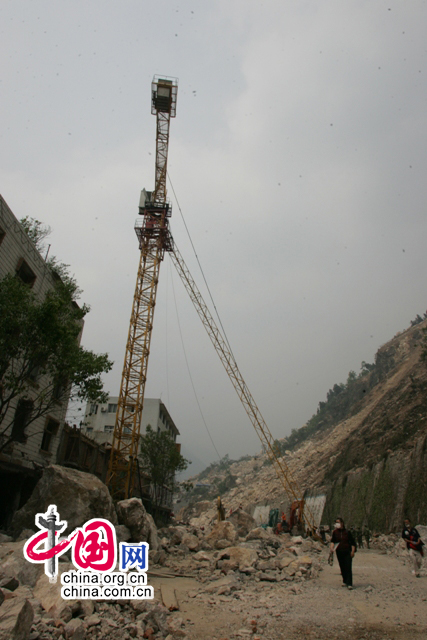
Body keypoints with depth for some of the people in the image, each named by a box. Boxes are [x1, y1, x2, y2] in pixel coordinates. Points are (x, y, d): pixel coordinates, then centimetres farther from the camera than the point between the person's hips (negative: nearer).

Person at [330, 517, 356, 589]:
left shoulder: (347, 532, -3)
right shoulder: (335, 532, 3)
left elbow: (353, 542, 3)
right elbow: (332, 541, 1)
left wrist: (352, 551, -4)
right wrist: (331, 549, -15)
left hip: (347, 552, -3)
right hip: (339, 552, 3)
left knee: (348, 568, -9)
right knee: (342, 567, 10)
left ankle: (349, 584, -7)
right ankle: (345, 581, 27)